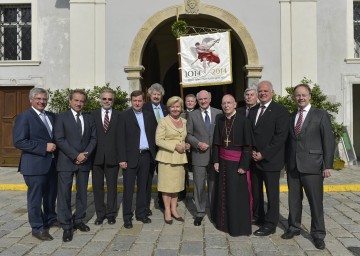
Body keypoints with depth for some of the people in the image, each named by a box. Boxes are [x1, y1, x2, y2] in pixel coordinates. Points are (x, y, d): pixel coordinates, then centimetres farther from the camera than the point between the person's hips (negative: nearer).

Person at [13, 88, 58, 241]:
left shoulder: (51, 116, 10)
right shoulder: (24, 117, -10)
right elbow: (19, 142, -18)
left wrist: (55, 146, -3)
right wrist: (44, 147, -21)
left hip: (52, 163, 7)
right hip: (35, 164, -7)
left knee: (51, 194, 19)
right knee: (35, 197, 4)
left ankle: (50, 218, 39)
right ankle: (37, 228, 18)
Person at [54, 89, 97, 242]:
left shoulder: (89, 119, 11)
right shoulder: (62, 117, -1)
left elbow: (93, 138, 8)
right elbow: (59, 139, -10)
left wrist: (86, 153, -9)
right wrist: (75, 155, -15)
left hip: (84, 161, 4)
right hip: (66, 162, -4)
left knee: (82, 193, 10)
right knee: (64, 194, -2)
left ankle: (78, 220, 24)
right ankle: (67, 226, 8)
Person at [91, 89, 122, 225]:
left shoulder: (118, 115, 2)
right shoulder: (93, 114, 6)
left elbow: (120, 137, -1)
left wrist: (120, 157, -6)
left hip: (112, 157, -1)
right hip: (97, 156, 1)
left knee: (112, 186, 9)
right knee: (97, 186, 10)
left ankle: (111, 214, 22)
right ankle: (100, 214, 24)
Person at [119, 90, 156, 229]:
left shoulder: (149, 115, 10)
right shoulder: (124, 115, -3)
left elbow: (153, 134, 12)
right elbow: (121, 138, -7)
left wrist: (153, 153, 3)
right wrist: (122, 159, -12)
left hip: (146, 155, 4)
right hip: (131, 156, -4)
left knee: (142, 186, 13)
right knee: (128, 188, 1)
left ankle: (141, 213, 24)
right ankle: (127, 217, 11)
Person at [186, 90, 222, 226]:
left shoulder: (219, 113, 4)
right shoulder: (192, 115, 3)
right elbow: (188, 134, 3)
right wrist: (198, 144, -12)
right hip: (199, 155, -1)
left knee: (214, 185, 11)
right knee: (199, 186, 4)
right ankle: (200, 212, 17)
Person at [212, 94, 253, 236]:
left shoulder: (243, 121, -9)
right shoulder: (220, 120, 3)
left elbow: (248, 145, -10)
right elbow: (216, 143, 8)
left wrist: (243, 165, -13)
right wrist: (216, 161, 2)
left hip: (237, 163, -4)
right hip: (222, 162, 4)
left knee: (236, 194, 1)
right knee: (222, 192, 12)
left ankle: (238, 226, 16)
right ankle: (223, 222, 27)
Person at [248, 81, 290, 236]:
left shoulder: (280, 111, -7)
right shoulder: (253, 111, 12)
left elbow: (281, 136, -14)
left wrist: (263, 154, -16)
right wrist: (252, 151, -4)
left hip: (270, 159, -6)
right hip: (254, 159, 6)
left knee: (272, 193, 4)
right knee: (255, 190, 14)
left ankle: (270, 224, 16)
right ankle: (258, 216, 31)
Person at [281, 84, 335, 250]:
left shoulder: (321, 115, -1)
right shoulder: (291, 117, 12)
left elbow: (329, 141, -4)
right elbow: (288, 141, 12)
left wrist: (328, 165, -9)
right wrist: (286, 161, 6)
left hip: (312, 166, -4)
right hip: (292, 166, 4)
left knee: (316, 201, 2)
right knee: (294, 199, 12)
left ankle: (318, 234, 16)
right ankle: (294, 227, 28)